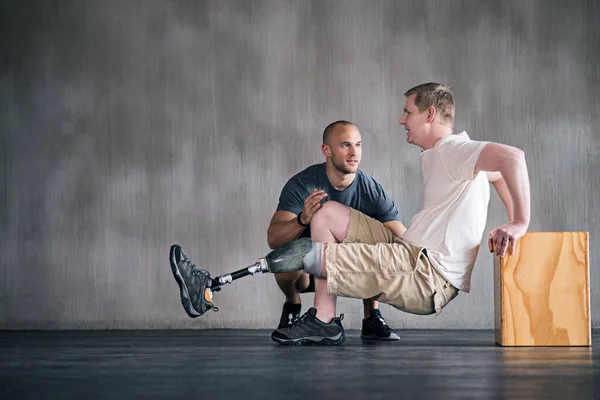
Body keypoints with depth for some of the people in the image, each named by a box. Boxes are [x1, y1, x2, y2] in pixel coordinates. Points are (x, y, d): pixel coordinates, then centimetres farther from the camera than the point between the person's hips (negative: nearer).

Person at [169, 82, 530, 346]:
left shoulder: (454, 150, -11)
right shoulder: (437, 157, 21)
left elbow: (511, 156, -28)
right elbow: (500, 173, 32)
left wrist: (520, 224, -27)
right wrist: (511, 220, 18)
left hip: (428, 279, -10)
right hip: (412, 254, 10)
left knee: (307, 253, -15)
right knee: (327, 213, 11)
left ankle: (210, 287, -2)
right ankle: (324, 323, 3)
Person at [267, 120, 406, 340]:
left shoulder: (372, 192, -16)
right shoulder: (302, 185, -22)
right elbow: (273, 238, -33)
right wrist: (302, 220, -55)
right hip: (308, 269, -1)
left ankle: (371, 317, -6)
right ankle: (292, 306, 1)